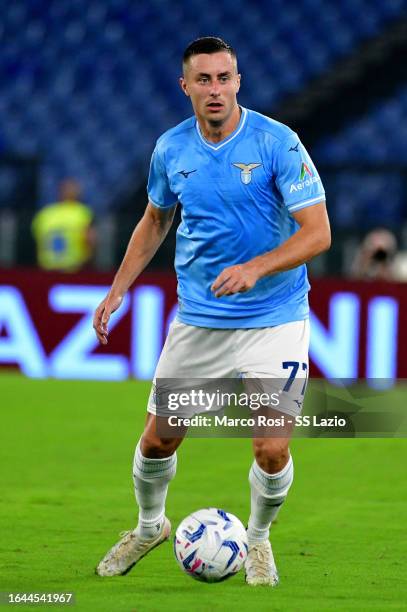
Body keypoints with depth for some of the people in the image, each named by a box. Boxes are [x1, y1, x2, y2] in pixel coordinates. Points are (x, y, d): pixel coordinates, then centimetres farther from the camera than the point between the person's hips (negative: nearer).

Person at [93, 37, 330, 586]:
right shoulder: (171, 149, 0)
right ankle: (150, 526, 36)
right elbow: (156, 219, 19)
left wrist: (255, 268, -30)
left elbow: (317, 232, -17)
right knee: (158, 439, 5)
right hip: (197, 320, 4)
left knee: (272, 449, -11)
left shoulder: (277, 143, -14)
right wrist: (118, 288, 12)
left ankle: (257, 538, 20)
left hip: (273, 319, -3)